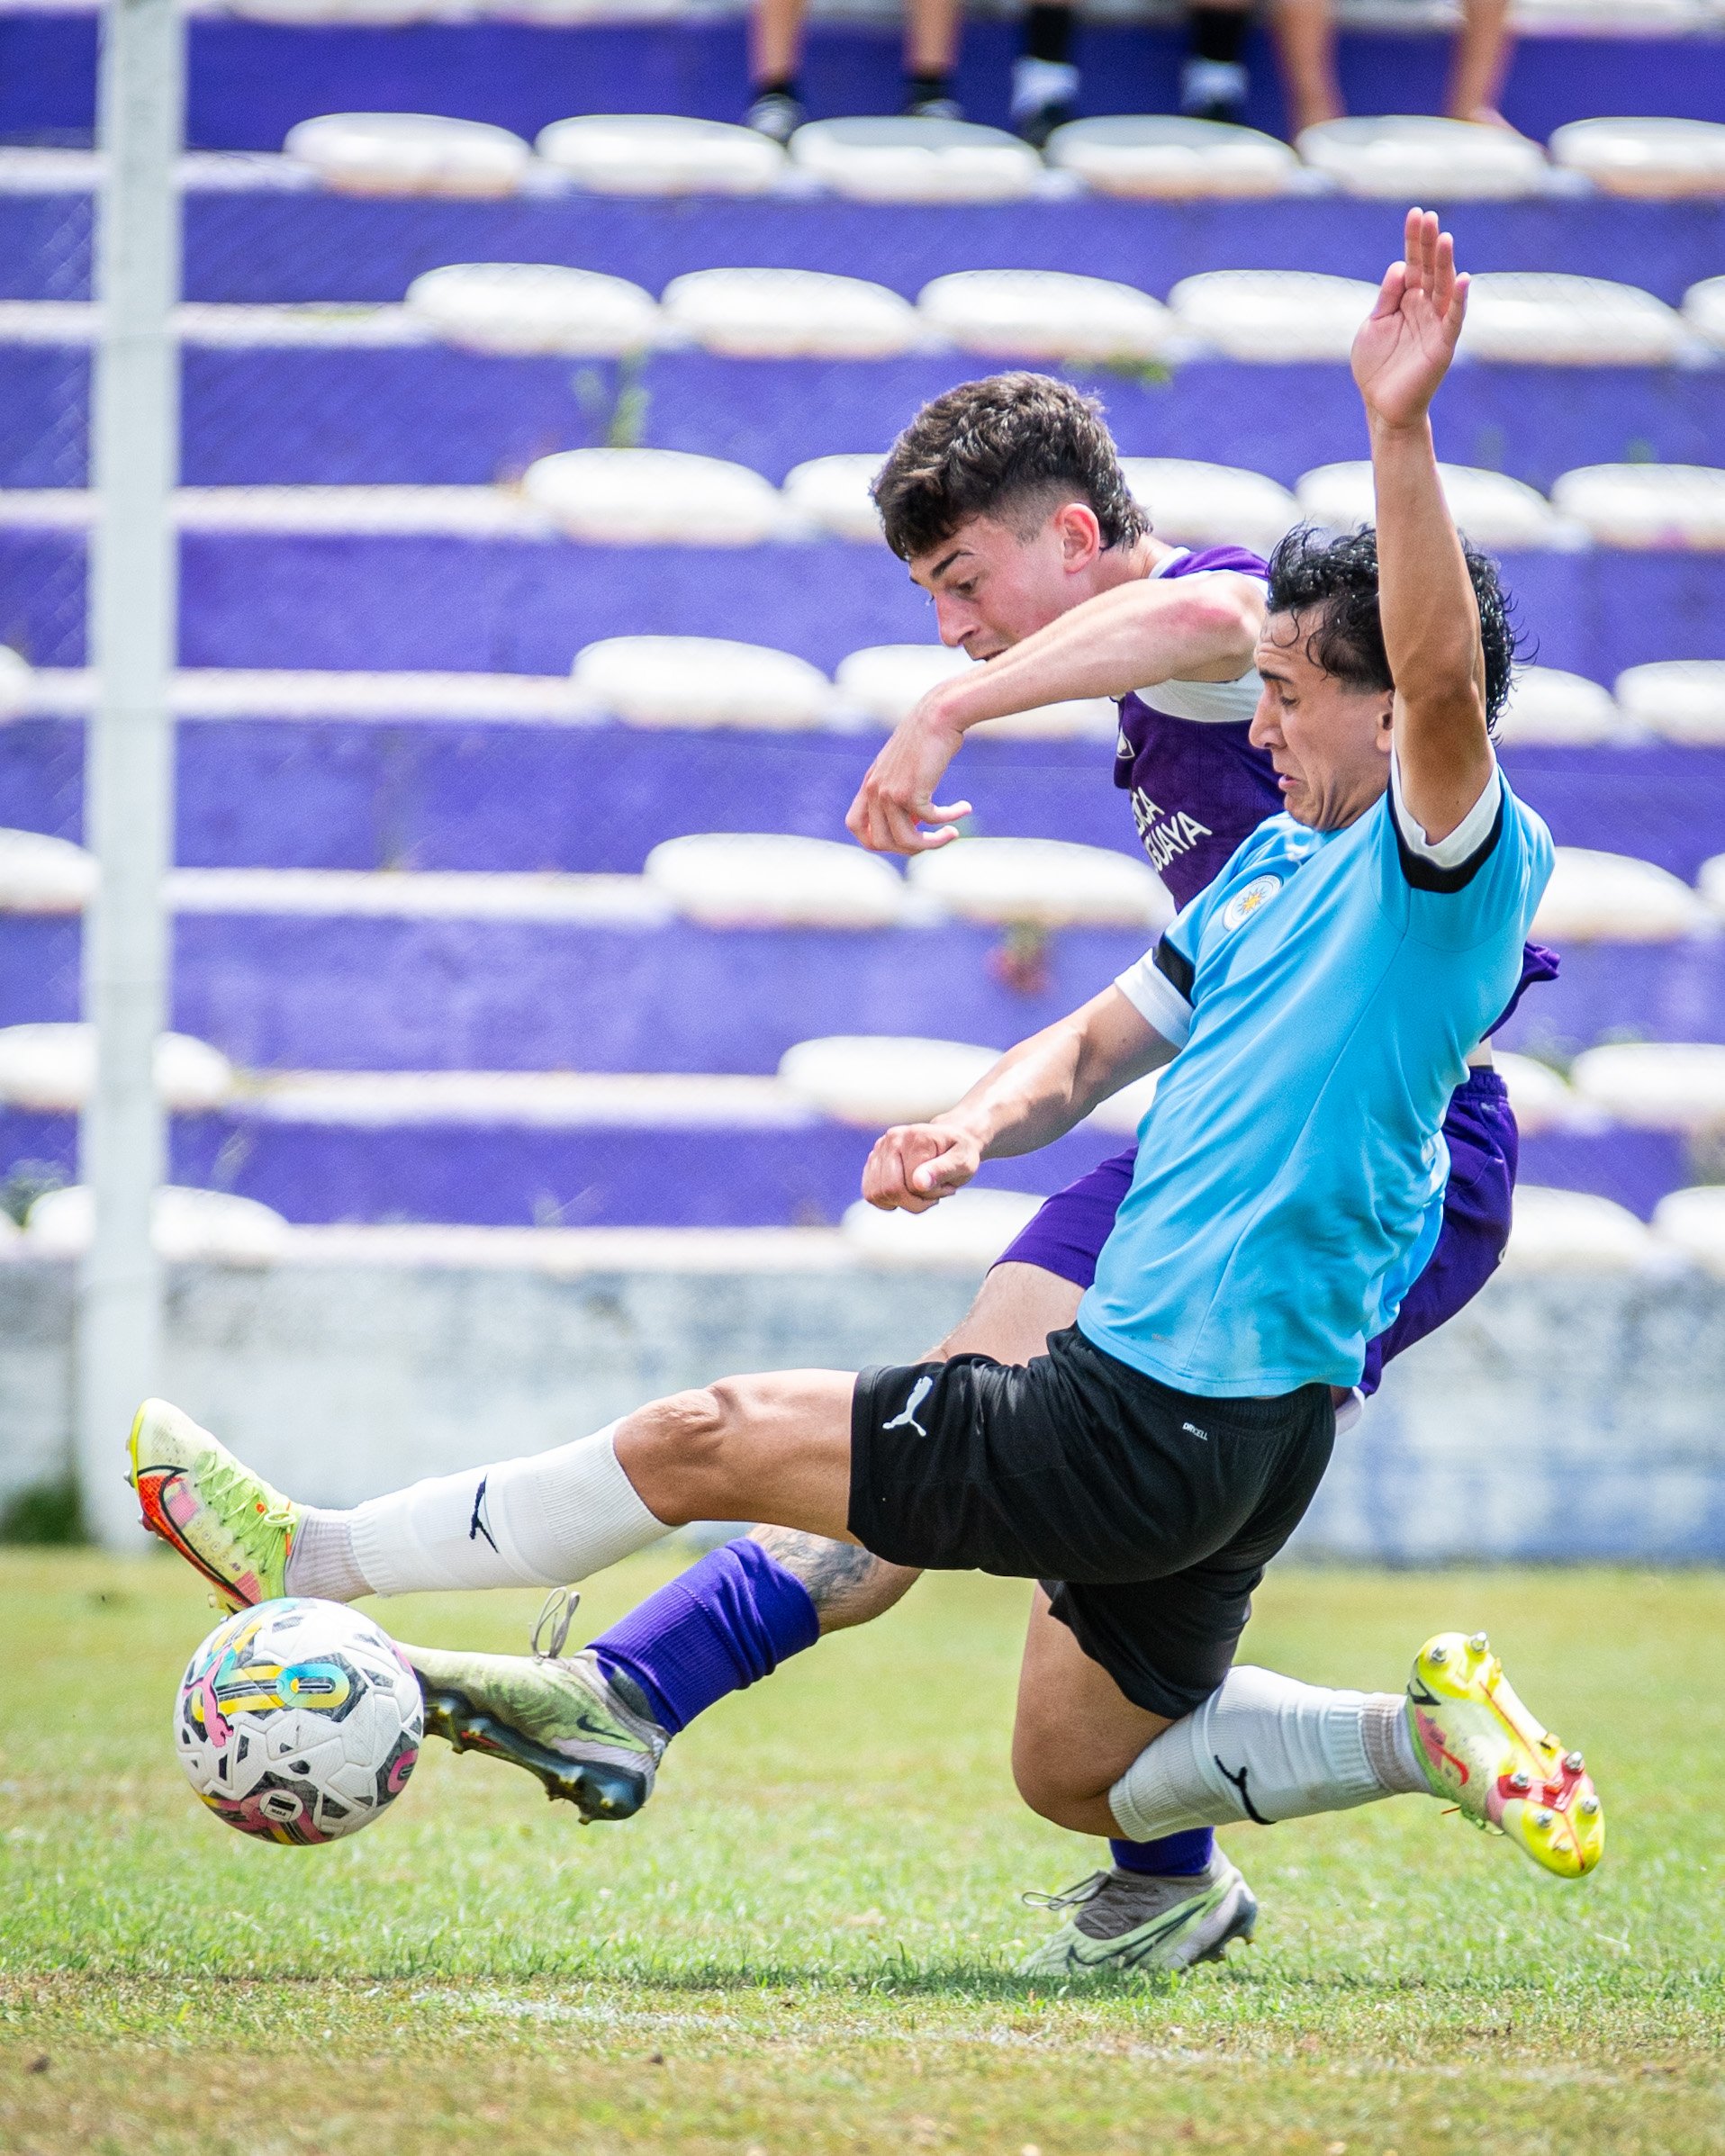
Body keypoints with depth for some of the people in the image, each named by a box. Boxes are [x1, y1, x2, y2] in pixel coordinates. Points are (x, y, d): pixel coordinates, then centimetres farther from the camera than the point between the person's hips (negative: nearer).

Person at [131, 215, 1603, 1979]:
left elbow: (1443, 678, -35)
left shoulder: (1448, 867, -14)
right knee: (1077, 1778, 22)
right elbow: (1103, 1042, 22)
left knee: (705, 1440, -3)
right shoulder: (1273, 862, 14)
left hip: (1166, 1430, -10)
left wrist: (1399, 428, -45)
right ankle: (1430, 1736, 17)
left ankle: (316, 1562, 11)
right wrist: (972, 1126, 0)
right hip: (1199, 1419, 10)